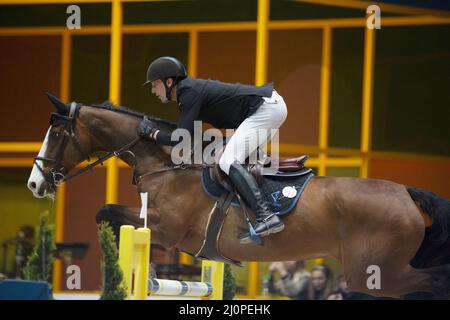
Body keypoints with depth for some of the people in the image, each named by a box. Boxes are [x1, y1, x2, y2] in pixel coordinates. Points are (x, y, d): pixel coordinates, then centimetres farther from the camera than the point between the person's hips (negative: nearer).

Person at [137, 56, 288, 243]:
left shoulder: (189, 93, -14)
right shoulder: (188, 90, 16)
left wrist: (151, 133, -7)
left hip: (267, 107, -10)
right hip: (271, 103, 10)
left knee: (228, 162, -18)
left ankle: (266, 217, -31)